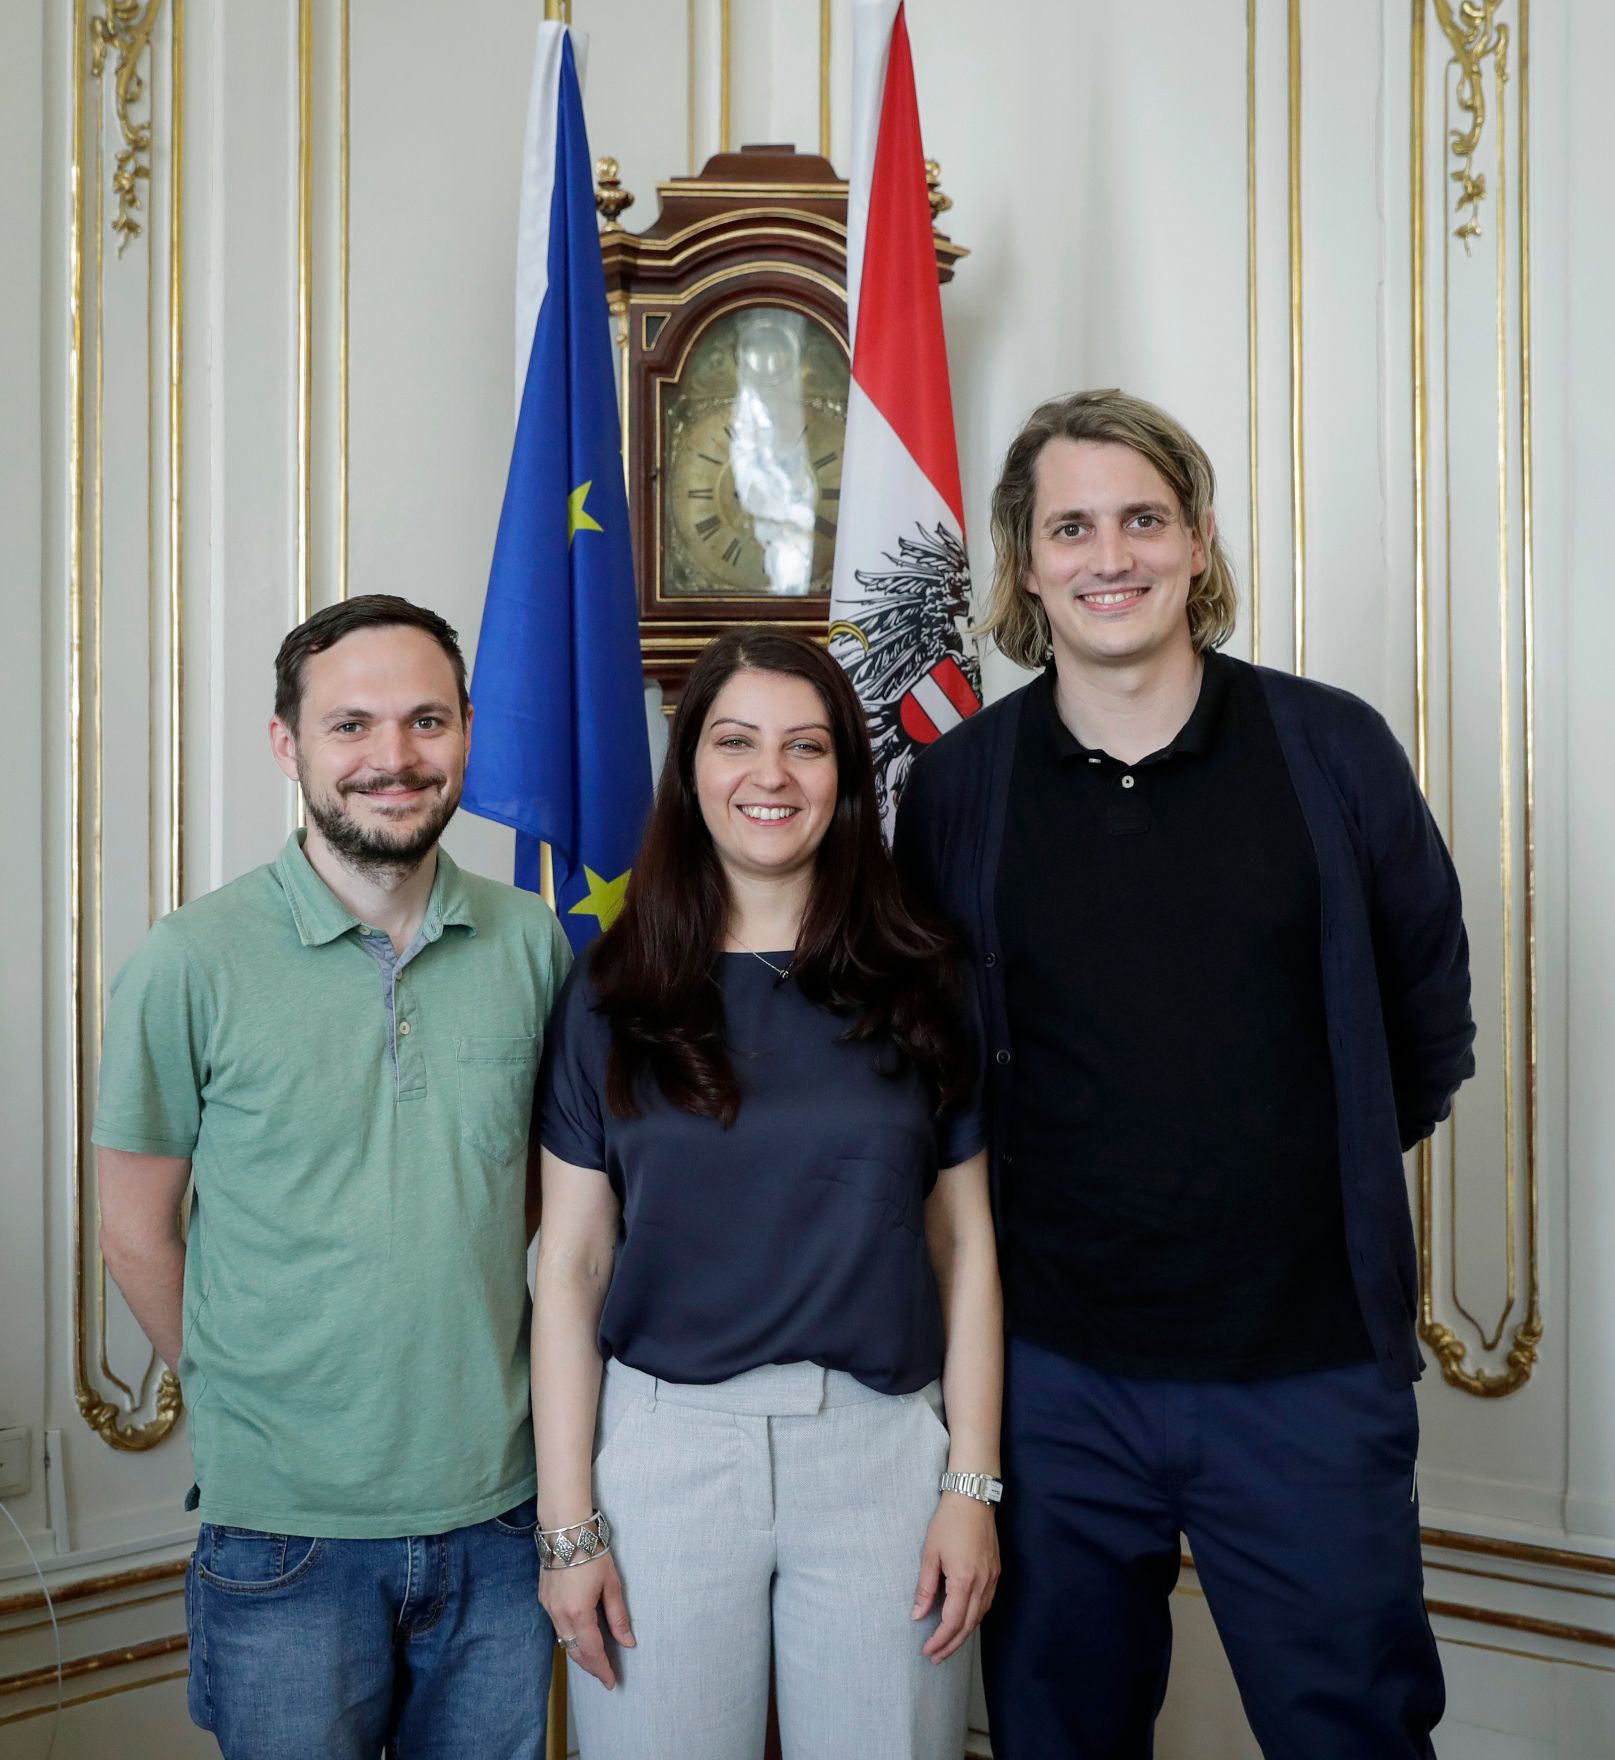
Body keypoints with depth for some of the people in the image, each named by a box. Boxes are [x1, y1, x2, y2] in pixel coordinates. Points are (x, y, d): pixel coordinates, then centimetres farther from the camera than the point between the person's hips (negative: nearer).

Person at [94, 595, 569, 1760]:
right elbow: (137, 1234, -1)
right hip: (285, 1530, -3)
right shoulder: (193, 963, -10)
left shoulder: (532, 944, -1)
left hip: (498, 1508, 3)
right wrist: (248, 1397, 4)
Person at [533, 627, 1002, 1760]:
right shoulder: (613, 995, 1)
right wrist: (567, 1526, -2)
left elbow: (965, 1243, 4)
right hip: (664, 1442, 0)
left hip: (882, 1448, 1)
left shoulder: (919, 984, 3)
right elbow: (572, 1266, 1)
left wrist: (973, 1485, -1)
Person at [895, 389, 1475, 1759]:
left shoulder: (1333, 749, -3)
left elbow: (1429, 1010, 10)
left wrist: (1339, 1165, 11)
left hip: (1310, 1368, -1)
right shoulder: (957, 786, -1)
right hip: (1052, 1373, 1)